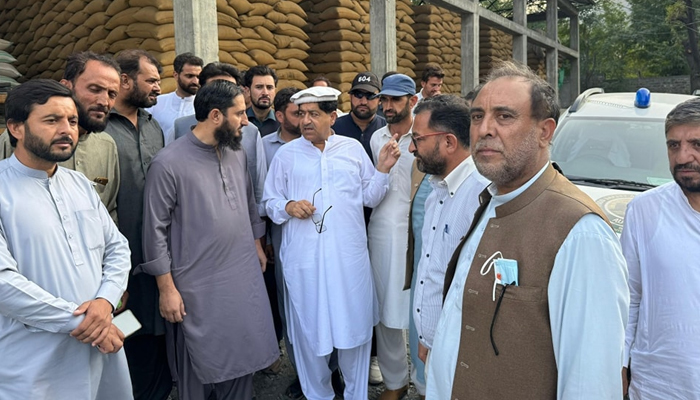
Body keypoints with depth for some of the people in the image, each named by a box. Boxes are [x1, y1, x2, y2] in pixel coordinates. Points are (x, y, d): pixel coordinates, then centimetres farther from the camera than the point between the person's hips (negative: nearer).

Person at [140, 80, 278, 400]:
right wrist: (167, 288, -10)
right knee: (199, 366, 13)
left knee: (242, 357, 17)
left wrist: (257, 245, 18)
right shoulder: (169, 163, -14)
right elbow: (156, 231, -11)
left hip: (245, 278, 6)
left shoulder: (237, 154, 4)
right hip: (199, 287, -5)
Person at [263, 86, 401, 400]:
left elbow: (369, 197, 7)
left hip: (349, 256, 1)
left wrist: (382, 170, -8)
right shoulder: (286, 154, 4)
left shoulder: (353, 148, 6)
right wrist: (287, 206, -13)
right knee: (309, 329, 10)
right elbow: (269, 202, 7)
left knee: (354, 325, 11)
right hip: (304, 259, 0)